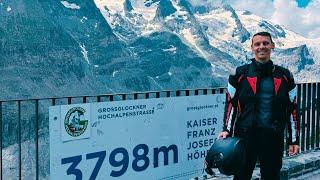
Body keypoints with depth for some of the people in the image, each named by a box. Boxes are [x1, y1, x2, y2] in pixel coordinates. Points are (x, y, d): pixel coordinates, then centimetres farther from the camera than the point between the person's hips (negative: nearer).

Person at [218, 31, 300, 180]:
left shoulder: (285, 76, 7)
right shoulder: (240, 73, 2)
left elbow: (292, 109, 9)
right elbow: (230, 103, 5)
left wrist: (294, 140, 7)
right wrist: (227, 130, -4)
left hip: (274, 137, 2)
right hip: (245, 135, -1)